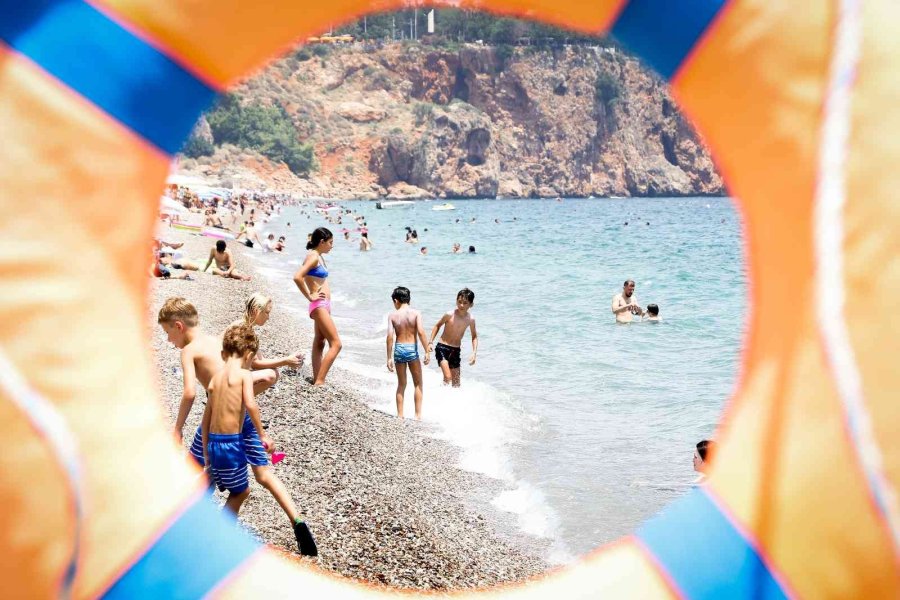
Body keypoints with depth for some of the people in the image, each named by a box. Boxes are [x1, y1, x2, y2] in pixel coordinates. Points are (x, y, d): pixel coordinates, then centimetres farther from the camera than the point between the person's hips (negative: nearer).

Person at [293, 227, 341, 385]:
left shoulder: (319, 257, 13)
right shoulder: (313, 257, -15)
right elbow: (297, 277, -27)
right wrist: (310, 296, -17)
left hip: (324, 305, 10)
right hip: (319, 305, -10)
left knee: (319, 343, 12)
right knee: (336, 344, -11)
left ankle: (317, 380, 17)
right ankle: (319, 381, -12)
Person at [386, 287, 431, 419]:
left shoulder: (393, 315, 0)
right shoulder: (415, 313, -3)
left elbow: (390, 336, -6)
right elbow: (421, 332, -14)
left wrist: (389, 358, -3)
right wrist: (427, 351, -10)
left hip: (398, 349, 2)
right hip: (412, 349, -2)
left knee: (401, 385, 15)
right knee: (418, 384, 12)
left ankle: (400, 415, 15)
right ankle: (418, 414, 7)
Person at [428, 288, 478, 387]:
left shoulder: (470, 319, -7)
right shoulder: (449, 315, -16)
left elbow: (474, 337, 8)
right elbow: (437, 326, 1)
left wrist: (474, 353, -2)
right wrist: (431, 342, -5)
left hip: (456, 351, 4)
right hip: (442, 348, -4)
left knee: (456, 382, 11)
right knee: (448, 377, -19)